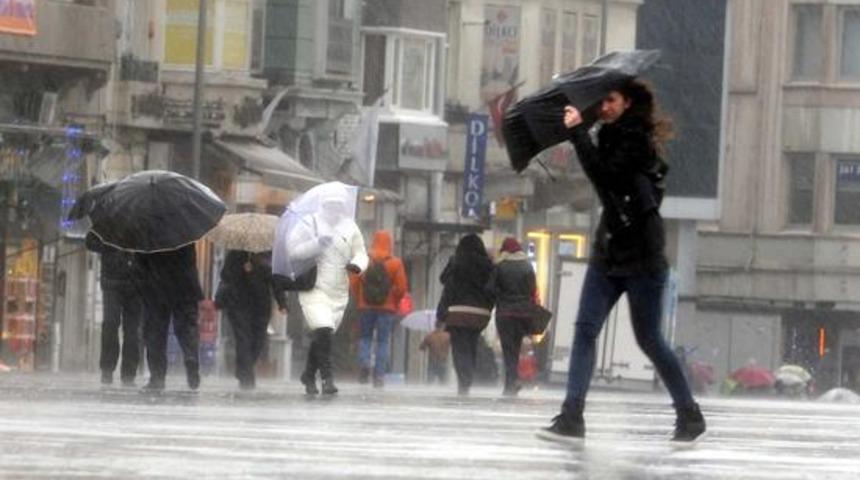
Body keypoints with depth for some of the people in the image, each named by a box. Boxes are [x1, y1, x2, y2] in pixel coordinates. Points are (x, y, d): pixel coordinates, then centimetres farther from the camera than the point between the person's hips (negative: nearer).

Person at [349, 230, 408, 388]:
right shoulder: (395, 263, -4)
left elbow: (354, 282, -2)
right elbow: (402, 288, -5)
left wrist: (358, 300, 12)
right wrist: (395, 302, 13)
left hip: (366, 306, 1)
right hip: (387, 308, -1)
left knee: (365, 337, 14)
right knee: (383, 341, 4)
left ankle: (364, 363, -10)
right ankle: (379, 375, -2)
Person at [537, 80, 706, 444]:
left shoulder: (636, 140, -13)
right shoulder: (612, 137, 10)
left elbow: (604, 175, -26)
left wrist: (578, 132, -24)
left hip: (641, 257, -8)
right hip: (608, 251, 8)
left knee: (648, 339, 0)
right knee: (585, 329, -5)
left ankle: (690, 416, 15)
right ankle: (572, 418, -12)